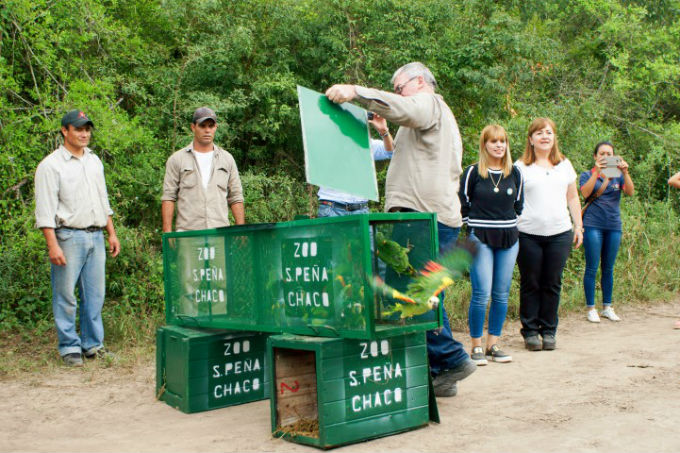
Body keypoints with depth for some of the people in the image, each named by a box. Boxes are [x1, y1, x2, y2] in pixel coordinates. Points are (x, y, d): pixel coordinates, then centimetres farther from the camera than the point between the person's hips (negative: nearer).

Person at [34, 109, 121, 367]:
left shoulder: (94, 161, 16)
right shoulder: (51, 165, -4)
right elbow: (45, 210, -9)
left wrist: (112, 233, 17)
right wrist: (53, 245, -16)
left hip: (96, 237, 6)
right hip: (68, 237, -6)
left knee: (95, 294, 8)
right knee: (66, 296, -1)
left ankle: (93, 344, 18)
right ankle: (69, 347, 10)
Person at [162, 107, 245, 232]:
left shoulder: (227, 159, 15)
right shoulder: (177, 159, 8)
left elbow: (236, 198, 13)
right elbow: (168, 197, 4)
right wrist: (167, 232, -6)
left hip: (220, 233, 2)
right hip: (187, 234, -2)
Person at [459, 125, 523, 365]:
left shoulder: (515, 173, 8)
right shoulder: (473, 172, -4)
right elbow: (462, 204, 3)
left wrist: (509, 224, 12)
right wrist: (474, 226, 4)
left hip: (508, 238, 4)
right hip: (480, 239, -4)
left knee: (502, 295, 6)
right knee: (481, 293, -9)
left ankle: (492, 345, 16)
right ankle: (476, 347, 2)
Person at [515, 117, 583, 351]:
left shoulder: (565, 164, 13)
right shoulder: (521, 166, 1)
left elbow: (572, 198, 18)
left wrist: (578, 226, 13)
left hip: (559, 233, 3)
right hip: (528, 234, -3)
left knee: (552, 284, 6)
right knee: (530, 284, 3)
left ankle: (549, 331, 17)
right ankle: (530, 330, 14)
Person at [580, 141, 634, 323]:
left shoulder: (618, 176, 13)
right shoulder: (587, 175, 6)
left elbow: (630, 192, -4)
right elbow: (585, 193, -13)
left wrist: (625, 172, -19)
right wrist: (597, 172, -22)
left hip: (614, 226, 3)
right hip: (593, 225, -3)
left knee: (608, 269, 10)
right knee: (592, 268, -3)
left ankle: (607, 307, 18)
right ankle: (590, 308, 4)